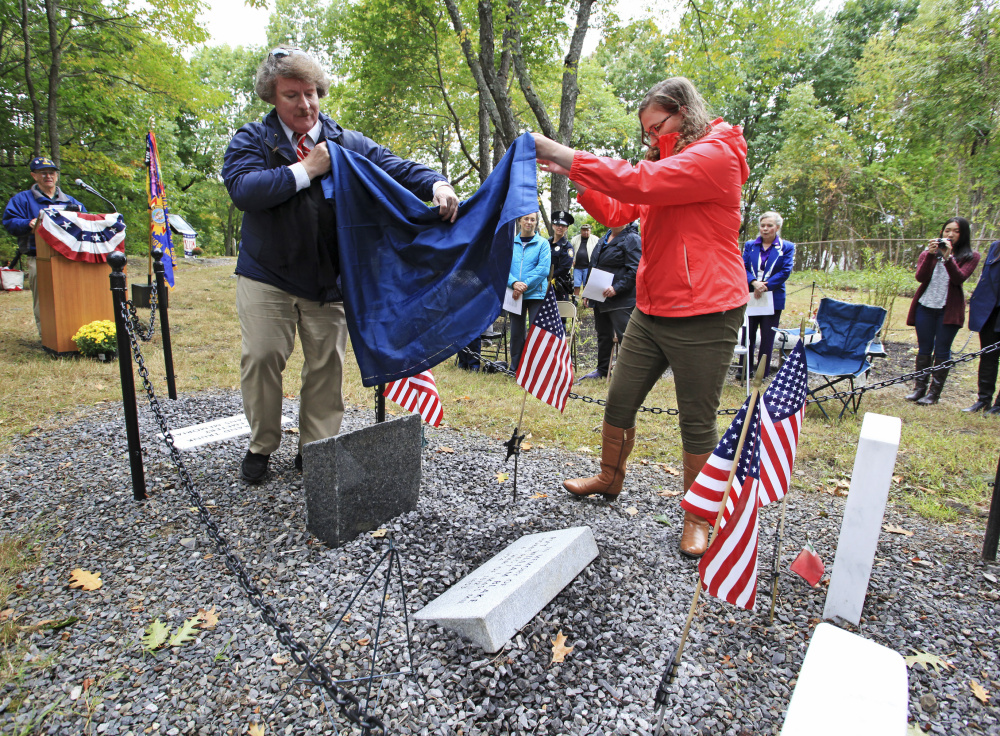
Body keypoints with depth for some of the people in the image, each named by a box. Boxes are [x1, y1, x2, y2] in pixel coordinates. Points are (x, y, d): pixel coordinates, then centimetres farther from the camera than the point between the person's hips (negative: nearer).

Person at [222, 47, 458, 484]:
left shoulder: (349, 143, 8)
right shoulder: (252, 139, 3)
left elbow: (397, 168, -3)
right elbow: (242, 189, -15)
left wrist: (437, 185, -23)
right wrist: (305, 170, -15)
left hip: (329, 279, 1)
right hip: (267, 274, -1)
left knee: (326, 364, 3)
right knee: (261, 358, 0)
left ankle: (316, 448, 18)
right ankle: (261, 446, 19)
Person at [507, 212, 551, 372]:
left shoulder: (542, 243, 2)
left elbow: (543, 268, -8)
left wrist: (525, 286, -16)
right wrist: (514, 283, -18)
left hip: (536, 293, -2)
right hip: (515, 295, 3)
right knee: (516, 332, 9)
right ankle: (516, 369, 20)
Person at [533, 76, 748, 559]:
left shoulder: (715, 155, -11)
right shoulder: (668, 162, 18)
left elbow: (639, 183, -25)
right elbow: (617, 212, 16)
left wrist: (566, 156, -19)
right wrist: (577, 179, 0)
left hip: (703, 316, -8)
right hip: (651, 311, 8)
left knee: (697, 422, 3)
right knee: (620, 402, 12)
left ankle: (697, 518, 21)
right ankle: (610, 480, 35)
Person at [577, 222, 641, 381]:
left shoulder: (632, 239, -10)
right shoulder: (605, 239, 17)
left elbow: (635, 269, -18)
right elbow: (593, 266, 22)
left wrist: (617, 288, -25)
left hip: (621, 300, -9)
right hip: (600, 298, 9)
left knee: (624, 336, -9)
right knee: (604, 335, 17)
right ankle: (602, 370, 29)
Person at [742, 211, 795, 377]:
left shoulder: (787, 247, 3)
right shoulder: (750, 245, 9)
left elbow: (785, 271, -6)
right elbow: (743, 267, 0)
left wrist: (765, 286, -17)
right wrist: (754, 283, -19)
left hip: (773, 298, -2)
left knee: (767, 337, 4)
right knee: (748, 335, 7)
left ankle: (763, 373, 13)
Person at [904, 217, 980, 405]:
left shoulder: (970, 256, 3)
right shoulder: (928, 254, 9)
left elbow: (959, 278, -13)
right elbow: (920, 277, -8)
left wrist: (947, 257, -20)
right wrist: (930, 254, -17)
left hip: (949, 309, -2)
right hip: (925, 306, 2)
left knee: (942, 351, 1)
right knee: (924, 349, 7)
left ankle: (934, 392, 7)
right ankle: (920, 387, 14)